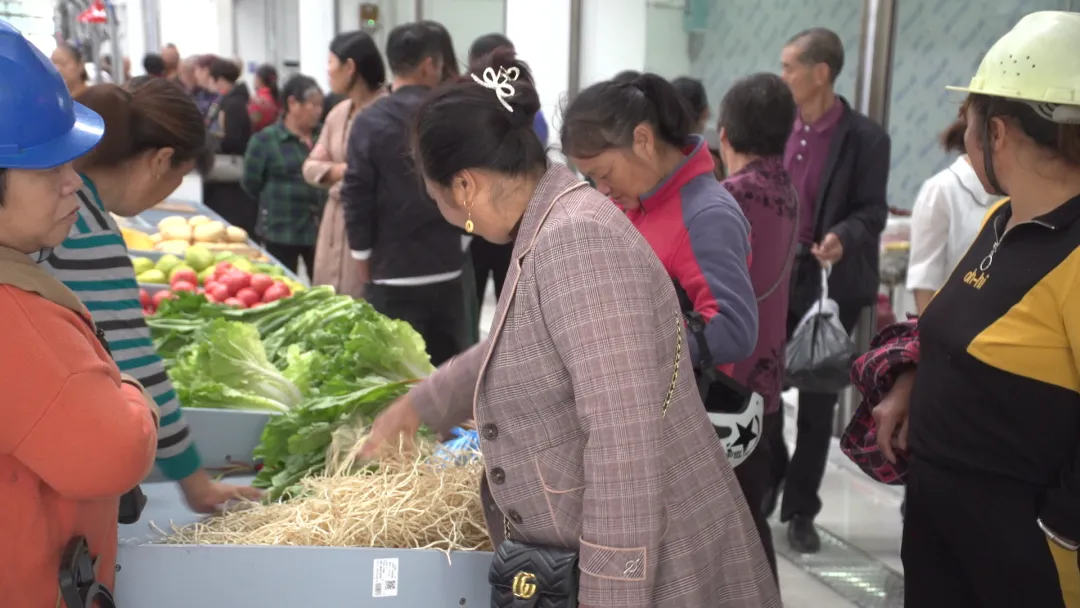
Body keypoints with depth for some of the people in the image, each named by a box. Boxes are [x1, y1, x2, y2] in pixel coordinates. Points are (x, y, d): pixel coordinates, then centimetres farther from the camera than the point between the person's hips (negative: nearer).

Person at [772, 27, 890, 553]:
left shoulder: (865, 138, -9)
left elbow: (873, 212, -9)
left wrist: (843, 237, -29)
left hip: (829, 283, -3)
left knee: (817, 402, 7)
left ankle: (800, 510, 20)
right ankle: (770, 477, 34)